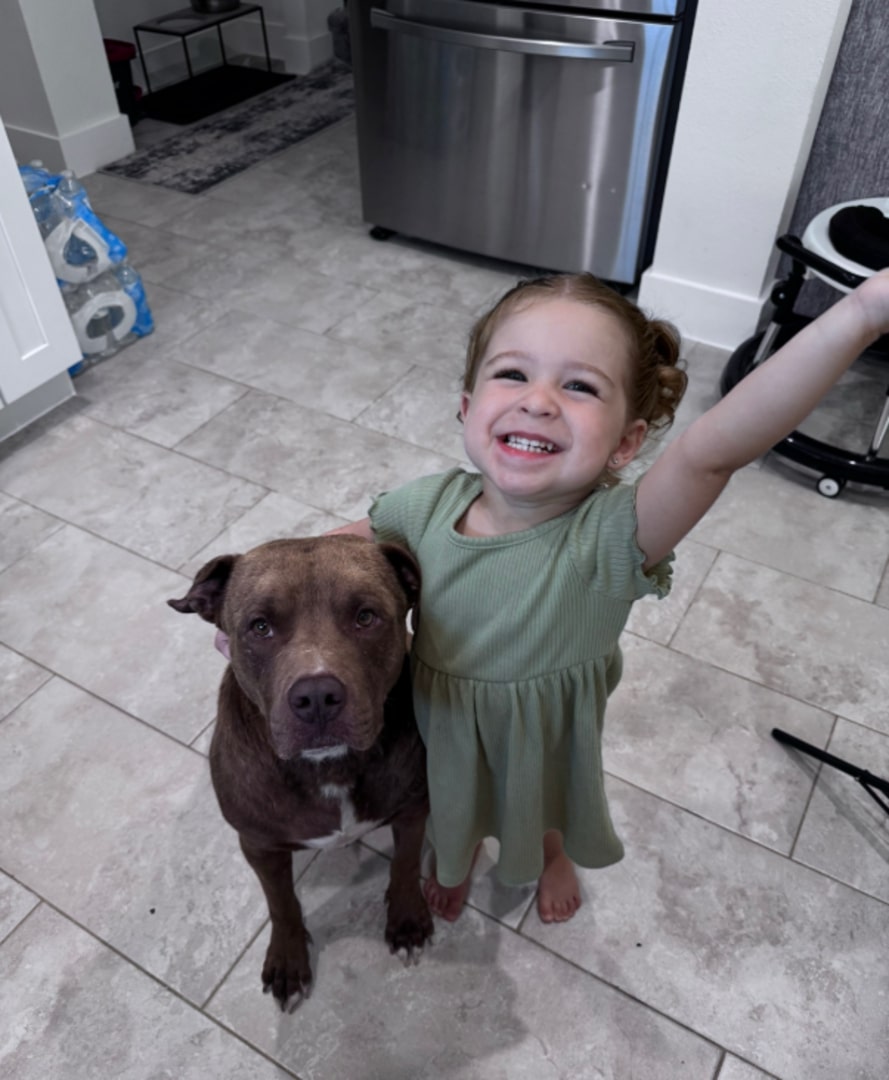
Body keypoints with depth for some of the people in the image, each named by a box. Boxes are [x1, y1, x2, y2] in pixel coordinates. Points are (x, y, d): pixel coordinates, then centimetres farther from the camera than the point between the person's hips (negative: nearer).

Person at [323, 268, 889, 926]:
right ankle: (456, 858, 68)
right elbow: (358, 540, -2)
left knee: (551, 813, 32)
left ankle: (554, 853, 68)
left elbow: (711, 452, -57)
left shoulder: (608, 541, -38)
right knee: (451, 811, 32)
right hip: (442, 733, 2)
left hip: (549, 742, -1)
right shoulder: (429, 506, -25)